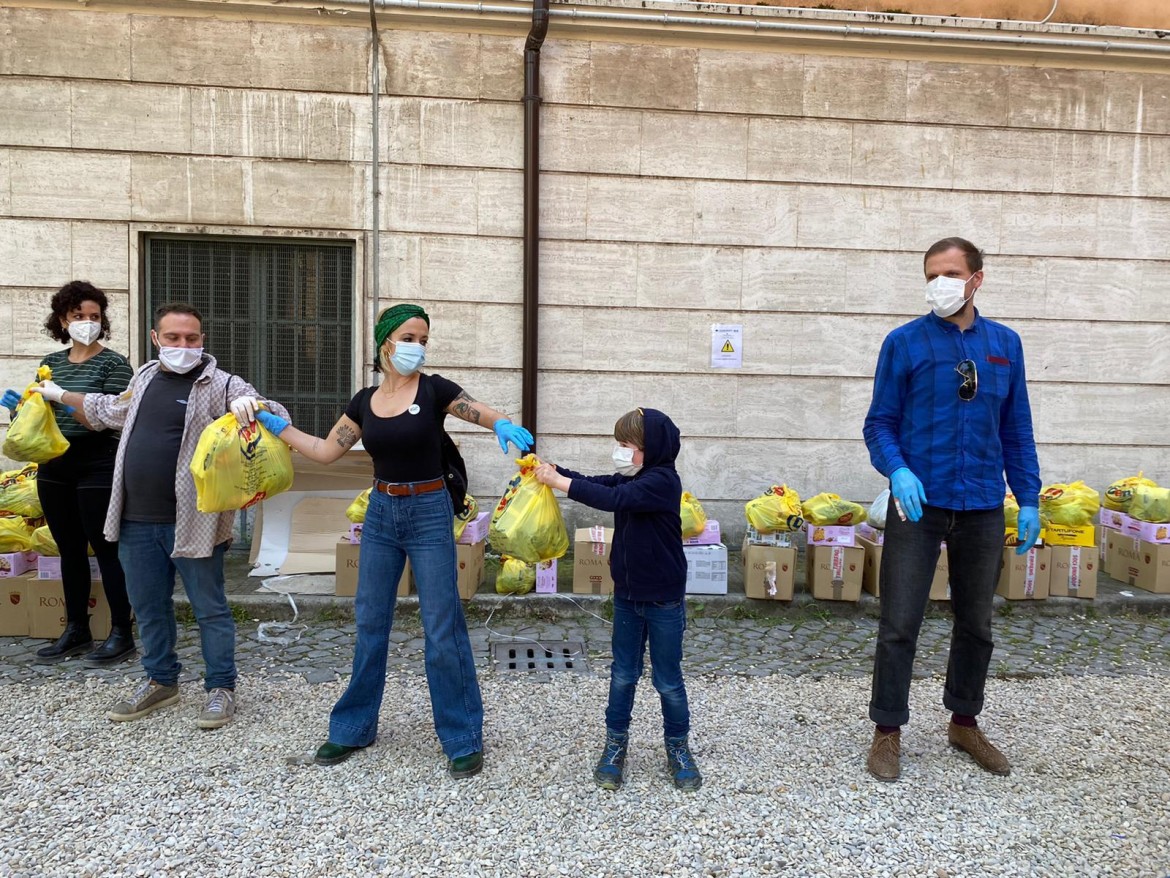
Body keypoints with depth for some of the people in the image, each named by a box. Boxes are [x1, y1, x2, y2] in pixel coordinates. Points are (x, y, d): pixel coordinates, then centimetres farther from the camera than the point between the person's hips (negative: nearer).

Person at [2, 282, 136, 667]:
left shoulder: (114, 364, -5)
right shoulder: (51, 363, 12)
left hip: (98, 466, -6)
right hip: (55, 467, 6)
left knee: (106, 549, -2)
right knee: (70, 550, 12)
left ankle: (122, 634, 7)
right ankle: (76, 631, 23)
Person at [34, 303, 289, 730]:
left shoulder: (220, 384, -9)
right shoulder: (145, 378, 12)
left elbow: (277, 417, -18)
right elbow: (111, 411, 33)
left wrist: (251, 405, -38)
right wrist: (60, 395, 39)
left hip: (192, 522, -6)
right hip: (137, 521, 7)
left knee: (209, 608, 5)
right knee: (148, 607, 18)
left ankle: (221, 688, 18)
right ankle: (160, 681, 35)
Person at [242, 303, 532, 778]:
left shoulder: (434, 389, -6)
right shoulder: (364, 401, 6)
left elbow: (487, 415, -8)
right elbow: (326, 451, 12)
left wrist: (504, 426, -31)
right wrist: (277, 425, 9)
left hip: (429, 512, -4)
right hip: (381, 513, 4)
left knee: (443, 630, -2)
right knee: (369, 623, 11)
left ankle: (463, 739, 11)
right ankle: (354, 727, 28)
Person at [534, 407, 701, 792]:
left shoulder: (662, 481, -21)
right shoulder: (632, 478, 6)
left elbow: (614, 499, -32)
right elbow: (597, 484, 3)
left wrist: (559, 482, -30)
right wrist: (554, 471, -14)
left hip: (663, 601, -7)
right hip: (627, 595, 7)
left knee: (668, 680, 7)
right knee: (623, 675, 14)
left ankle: (678, 746, 25)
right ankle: (615, 743, 27)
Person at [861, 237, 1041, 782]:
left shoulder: (1005, 344, 7)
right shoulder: (904, 342, -3)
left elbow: (1017, 429, 12)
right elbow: (880, 422, -2)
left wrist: (1029, 498, 8)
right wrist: (898, 471, -20)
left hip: (983, 509, 4)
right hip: (918, 504, -3)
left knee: (976, 625, 15)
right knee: (899, 624, 0)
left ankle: (964, 723, 34)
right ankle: (887, 732, 15)